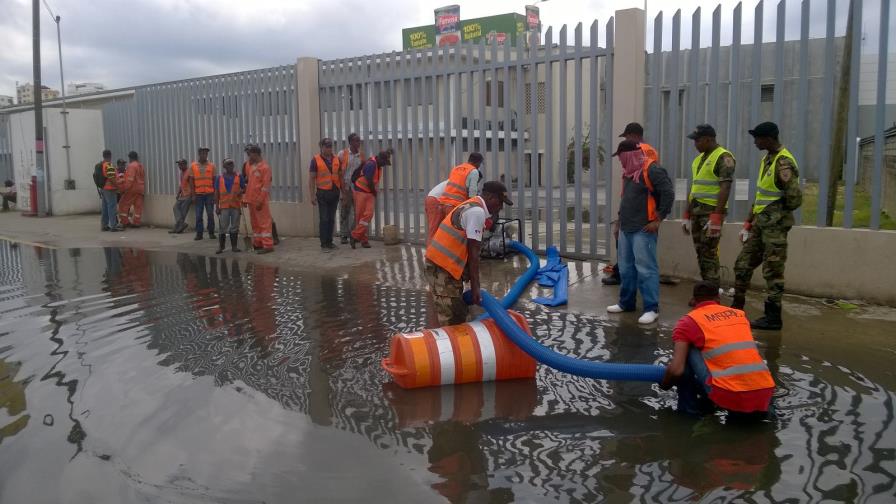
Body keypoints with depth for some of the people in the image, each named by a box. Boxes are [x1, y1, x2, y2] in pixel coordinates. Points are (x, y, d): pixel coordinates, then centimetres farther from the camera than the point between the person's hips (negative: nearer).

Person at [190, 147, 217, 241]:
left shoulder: (211, 166, 5)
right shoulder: (193, 166, 4)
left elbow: (214, 180, 6)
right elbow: (191, 181, 5)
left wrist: (215, 194, 1)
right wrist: (193, 195, -2)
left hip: (209, 194, 0)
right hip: (198, 195, 0)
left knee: (210, 215, 1)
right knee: (198, 216, 2)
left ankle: (211, 233, 11)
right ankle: (199, 234, 9)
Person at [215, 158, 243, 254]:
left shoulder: (238, 177, 5)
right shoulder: (220, 178, 5)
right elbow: (216, 193, 6)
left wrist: (240, 191, -16)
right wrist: (217, 207, 1)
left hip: (235, 205, 1)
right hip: (224, 206, -1)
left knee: (234, 227, 6)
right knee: (223, 227, 0)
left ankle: (234, 246, 13)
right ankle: (221, 246, 8)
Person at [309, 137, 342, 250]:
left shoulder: (336, 160, 8)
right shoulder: (316, 160, -5)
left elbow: (340, 176, 14)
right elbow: (311, 179, -5)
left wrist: (343, 191, 10)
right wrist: (312, 195, -10)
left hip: (335, 192, 4)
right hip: (323, 193, -4)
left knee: (332, 219, 10)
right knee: (324, 219, -2)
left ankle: (330, 241, 18)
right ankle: (324, 243, 4)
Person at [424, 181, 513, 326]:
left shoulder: (472, 207, 17)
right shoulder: (477, 212, -14)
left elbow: (469, 251, 18)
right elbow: (473, 253, -16)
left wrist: (475, 285, 17)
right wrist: (475, 287, -14)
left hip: (442, 265, 10)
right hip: (442, 268, -10)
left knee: (459, 315, 16)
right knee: (451, 322, -6)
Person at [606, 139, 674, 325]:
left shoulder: (651, 170, -12)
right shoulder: (628, 173, 16)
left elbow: (668, 193, -16)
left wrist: (658, 220, -15)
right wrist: (619, 222, 24)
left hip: (643, 230, -9)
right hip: (626, 229, 9)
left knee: (646, 269, -7)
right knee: (626, 268, 14)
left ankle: (651, 308, -1)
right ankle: (626, 303, 26)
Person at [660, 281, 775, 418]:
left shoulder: (689, 321, 6)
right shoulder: (740, 314, 23)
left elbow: (676, 370, -5)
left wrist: (664, 385, 18)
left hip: (729, 397, -5)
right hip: (763, 396, 5)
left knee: (686, 349, 11)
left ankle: (689, 406, 15)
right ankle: (757, 407, 18)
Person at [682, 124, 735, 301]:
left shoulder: (723, 158, -9)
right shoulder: (699, 159, 18)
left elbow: (725, 188, -17)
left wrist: (716, 217, -23)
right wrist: (687, 215, 19)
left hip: (711, 211, -8)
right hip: (696, 212, 8)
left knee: (709, 253, -8)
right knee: (701, 253, 9)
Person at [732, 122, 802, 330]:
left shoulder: (784, 163, -17)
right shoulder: (767, 160, 13)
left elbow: (795, 198, -21)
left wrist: (777, 212, -4)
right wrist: (748, 223, 17)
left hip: (775, 226, -9)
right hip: (760, 224, 9)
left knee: (773, 272, -2)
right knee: (743, 264, 13)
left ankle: (773, 318, 6)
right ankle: (737, 308, 24)